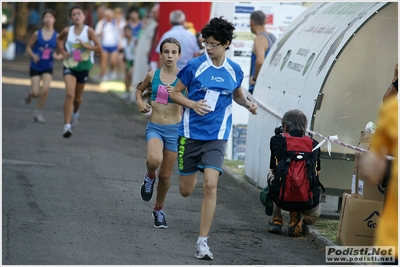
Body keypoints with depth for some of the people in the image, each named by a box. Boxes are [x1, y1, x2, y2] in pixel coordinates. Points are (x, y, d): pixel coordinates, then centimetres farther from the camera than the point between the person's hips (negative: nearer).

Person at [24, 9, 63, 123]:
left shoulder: (57, 36, -4)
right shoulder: (37, 34, -6)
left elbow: (62, 53, 3)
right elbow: (28, 47, 3)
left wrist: (58, 56, -19)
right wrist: (33, 56, -15)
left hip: (48, 68, 1)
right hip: (35, 67, -1)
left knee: (45, 89, -17)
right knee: (36, 93, -6)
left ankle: (38, 112, 3)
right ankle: (30, 94, 34)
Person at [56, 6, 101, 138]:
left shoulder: (89, 31, -9)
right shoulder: (67, 31, -4)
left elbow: (99, 49, -10)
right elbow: (59, 39, 19)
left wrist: (86, 45, -24)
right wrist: (62, 51, 4)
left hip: (83, 67, 1)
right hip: (69, 66, -1)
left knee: (77, 97, 16)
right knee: (69, 94, -18)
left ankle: (76, 112, 52)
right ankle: (67, 126, -20)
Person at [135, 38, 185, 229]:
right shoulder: (153, 75, 2)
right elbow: (139, 89, 22)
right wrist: (140, 102, 2)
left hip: (174, 129, 0)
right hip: (155, 127, 0)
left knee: (166, 175, 9)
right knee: (154, 159, -32)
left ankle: (159, 210, 33)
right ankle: (150, 176, 5)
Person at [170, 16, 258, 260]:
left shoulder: (235, 71, 2)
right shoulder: (195, 66, -7)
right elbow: (175, 93, 2)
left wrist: (248, 103, 0)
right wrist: (193, 104, -16)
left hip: (216, 137, 0)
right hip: (190, 133, 0)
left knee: (210, 185, -18)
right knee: (186, 191, 8)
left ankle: (203, 241, -13)